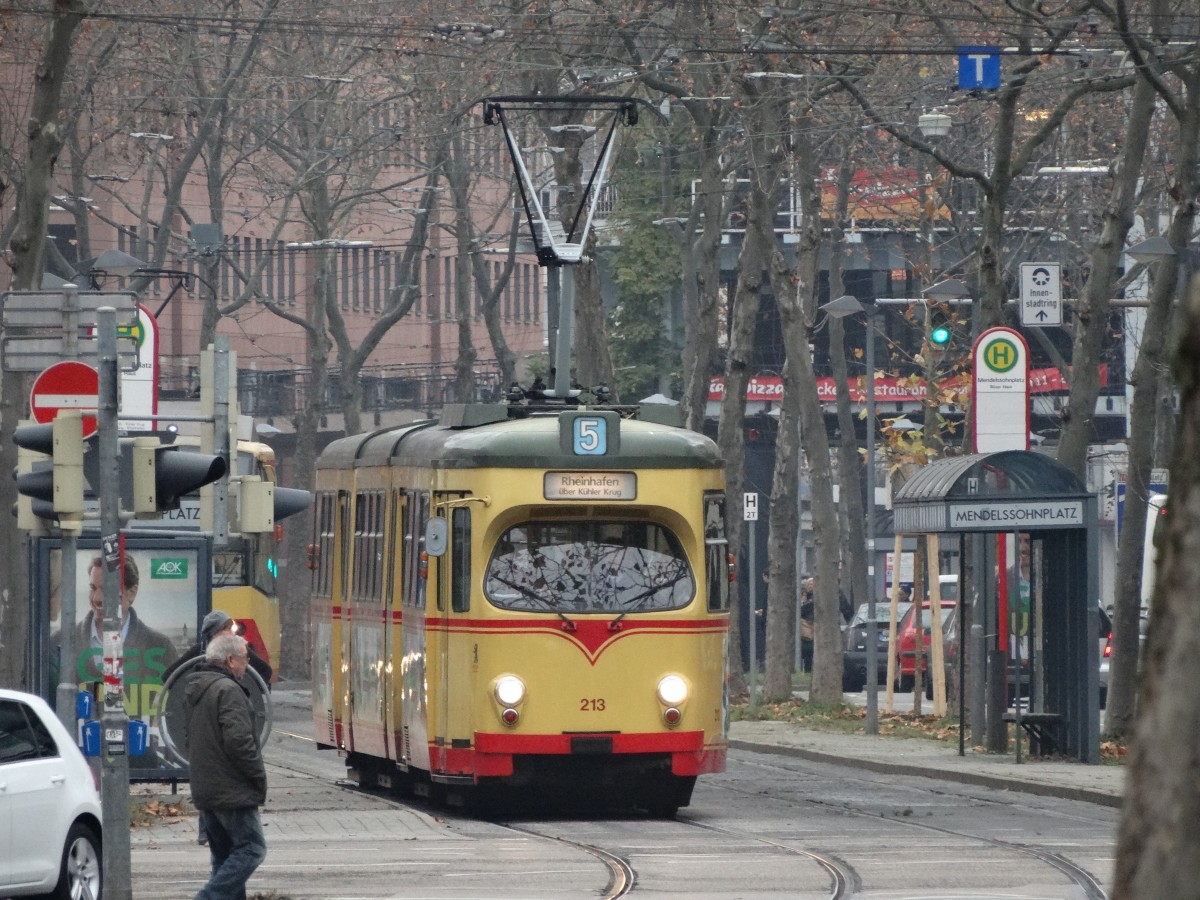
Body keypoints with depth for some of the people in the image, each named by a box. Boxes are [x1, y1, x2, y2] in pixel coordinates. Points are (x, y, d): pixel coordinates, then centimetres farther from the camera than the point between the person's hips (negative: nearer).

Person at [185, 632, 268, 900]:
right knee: (251, 848, -7)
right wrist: (258, 775, -12)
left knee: (224, 855, 14)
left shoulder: (194, 690, 16)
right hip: (232, 792, -10)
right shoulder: (228, 691, -16)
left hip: (204, 790, 10)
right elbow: (238, 740, -23)